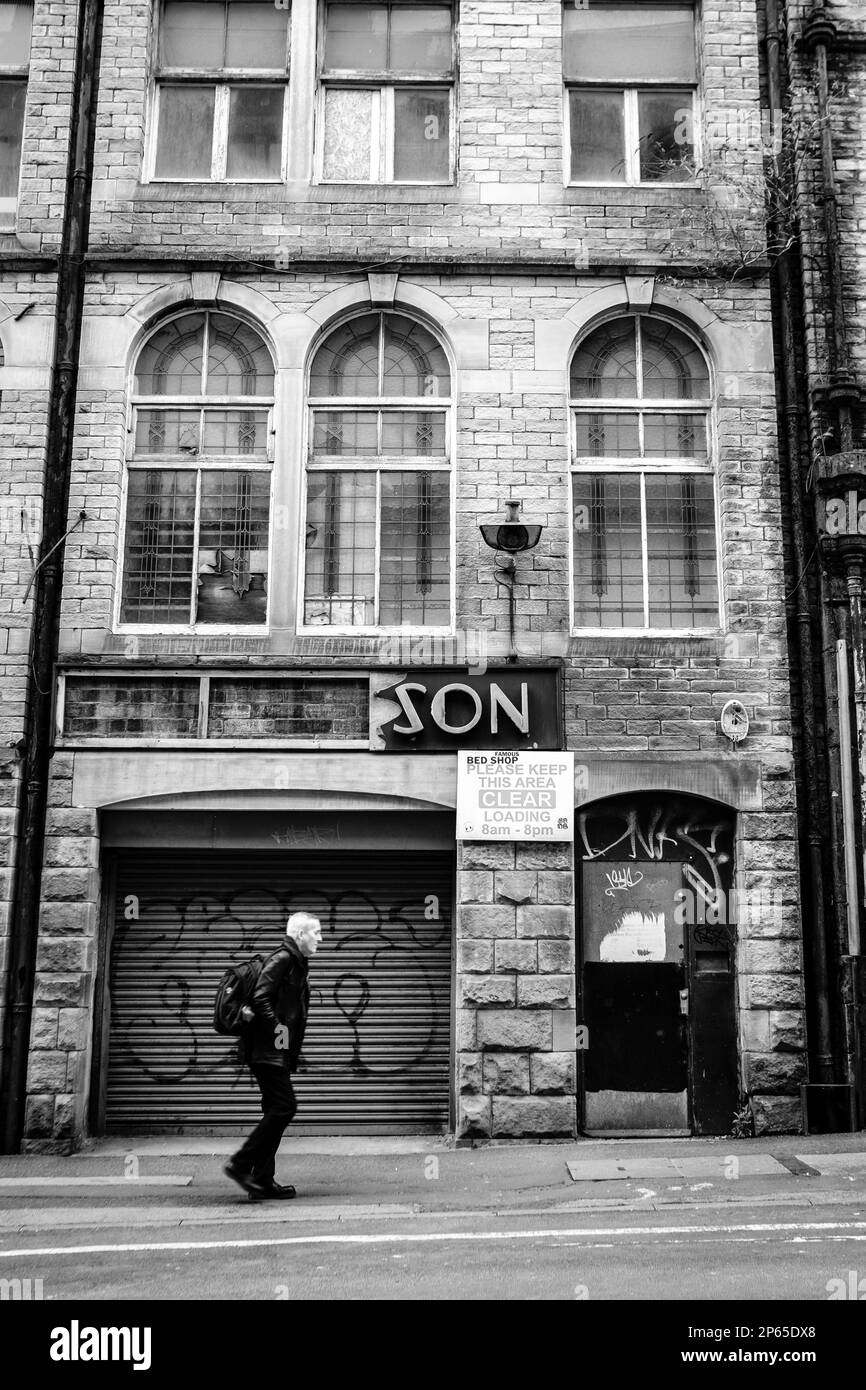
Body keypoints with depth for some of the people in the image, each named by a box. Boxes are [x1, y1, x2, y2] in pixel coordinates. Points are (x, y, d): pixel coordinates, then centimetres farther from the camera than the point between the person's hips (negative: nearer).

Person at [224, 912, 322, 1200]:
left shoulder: (297, 963, 19)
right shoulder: (282, 959, -12)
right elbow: (260, 999, -23)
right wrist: (277, 1029, -20)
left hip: (278, 1054, 10)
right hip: (268, 1050, -10)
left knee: (276, 1111, 10)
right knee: (284, 1106, -13)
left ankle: (262, 1180, 14)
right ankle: (240, 1164, -6)